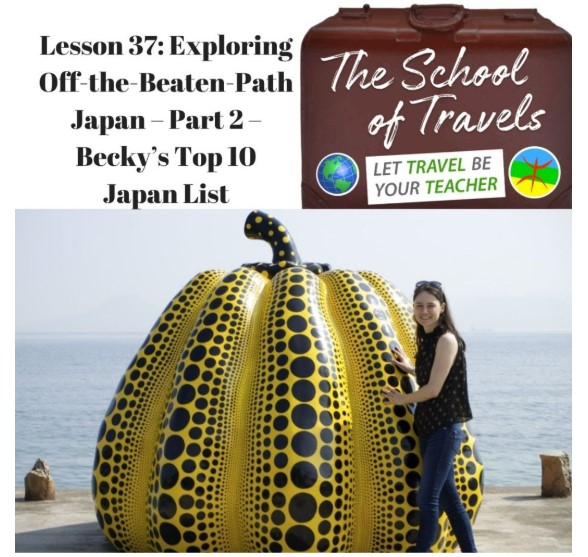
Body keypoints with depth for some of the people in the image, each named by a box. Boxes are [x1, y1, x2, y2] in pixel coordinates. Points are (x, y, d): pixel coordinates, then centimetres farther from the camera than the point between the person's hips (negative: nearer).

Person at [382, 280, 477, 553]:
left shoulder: (447, 340, -14)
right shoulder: (427, 339, 11)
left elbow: (434, 389, -16)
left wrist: (402, 399, -3)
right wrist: (411, 369, 10)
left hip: (445, 429, -9)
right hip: (428, 428, 9)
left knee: (427, 498, -8)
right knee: (449, 498, 12)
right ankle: (470, 552, 21)